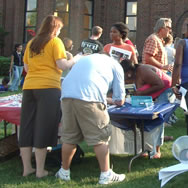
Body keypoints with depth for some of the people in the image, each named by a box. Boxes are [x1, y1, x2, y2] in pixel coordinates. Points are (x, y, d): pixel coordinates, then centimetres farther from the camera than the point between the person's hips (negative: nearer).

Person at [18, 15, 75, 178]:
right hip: (48, 87, -5)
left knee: (27, 127, 8)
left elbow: (26, 67, 19)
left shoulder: (31, 43, 17)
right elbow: (62, 65, -7)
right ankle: (40, 170, 3)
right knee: (43, 128, -1)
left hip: (29, 87, 5)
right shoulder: (55, 42, 1)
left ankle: (27, 168, 13)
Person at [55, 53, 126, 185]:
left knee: (69, 137, 16)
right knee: (100, 137, 4)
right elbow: (120, 101, 16)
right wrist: (117, 100, 40)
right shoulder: (116, 66, 19)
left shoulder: (85, 59, 37)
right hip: (89, 97, -5)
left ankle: (64, 172, 27)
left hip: (67, 94, 5)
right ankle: (106, 175, 8)